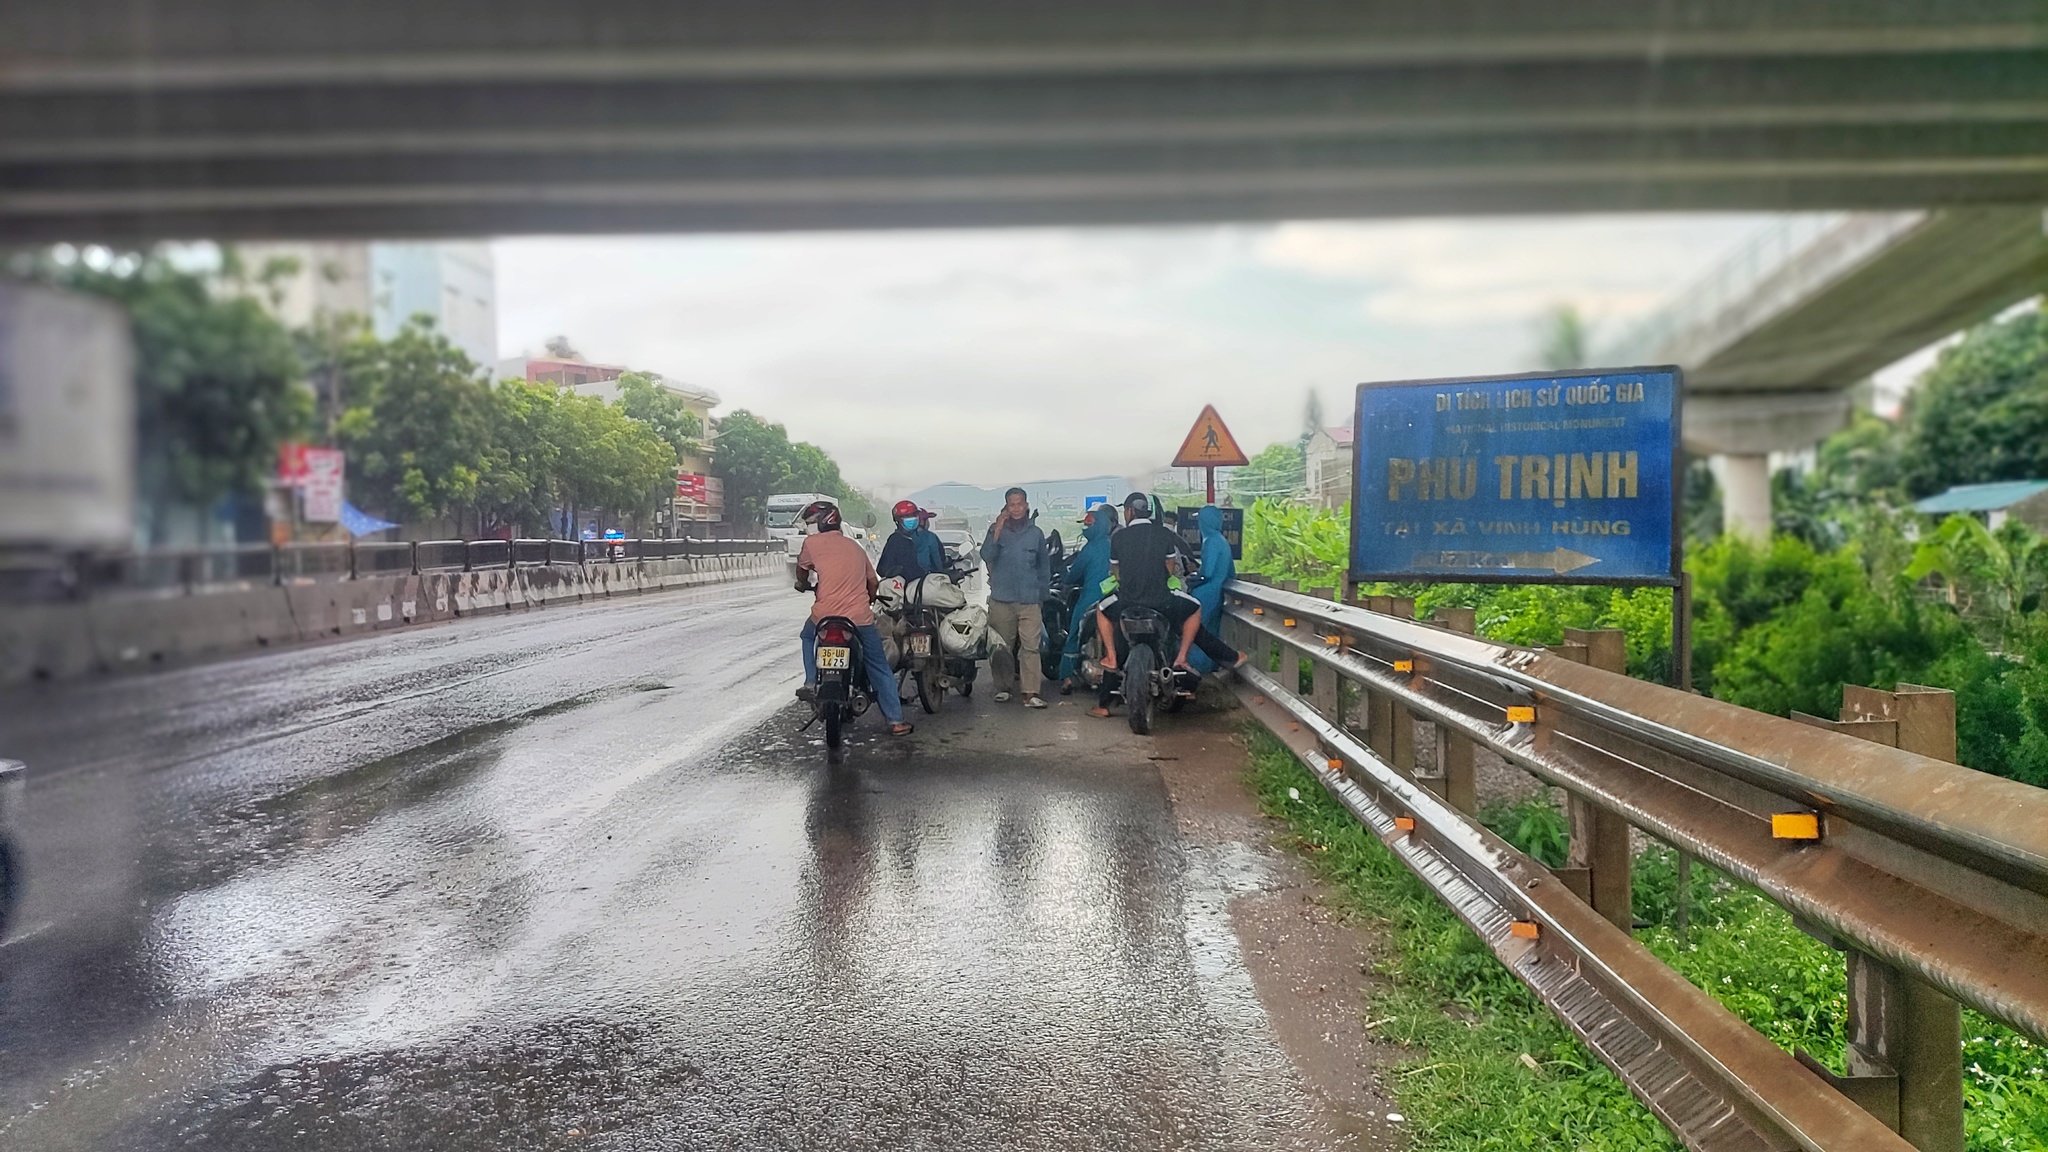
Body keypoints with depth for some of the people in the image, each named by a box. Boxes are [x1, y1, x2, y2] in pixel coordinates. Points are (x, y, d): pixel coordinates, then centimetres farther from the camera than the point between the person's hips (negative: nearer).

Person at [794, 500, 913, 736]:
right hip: (861, 618, 2)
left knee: (808, 636, 31)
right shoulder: (856, 547, 15)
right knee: (879, 669, 9)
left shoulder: (813, 542, 1)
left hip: (825, 616, -2)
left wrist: (804, 585, 40)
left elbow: (802, 569, 18)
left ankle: (811, 683, 19)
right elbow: (873, 582, 21)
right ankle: (896, 721, 5)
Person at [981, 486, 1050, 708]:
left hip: (1029, 600, 1)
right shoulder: (997, 529, 4)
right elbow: (987, 556, -11)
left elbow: (1043, 566, 20)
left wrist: (1040, 591, 15)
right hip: (1001, 599, -1)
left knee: (1031, 646, -7)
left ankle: (1030, 693, -9)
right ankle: (1003, 687, 16)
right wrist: (997, 532, -18)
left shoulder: (1035, 533, 11)